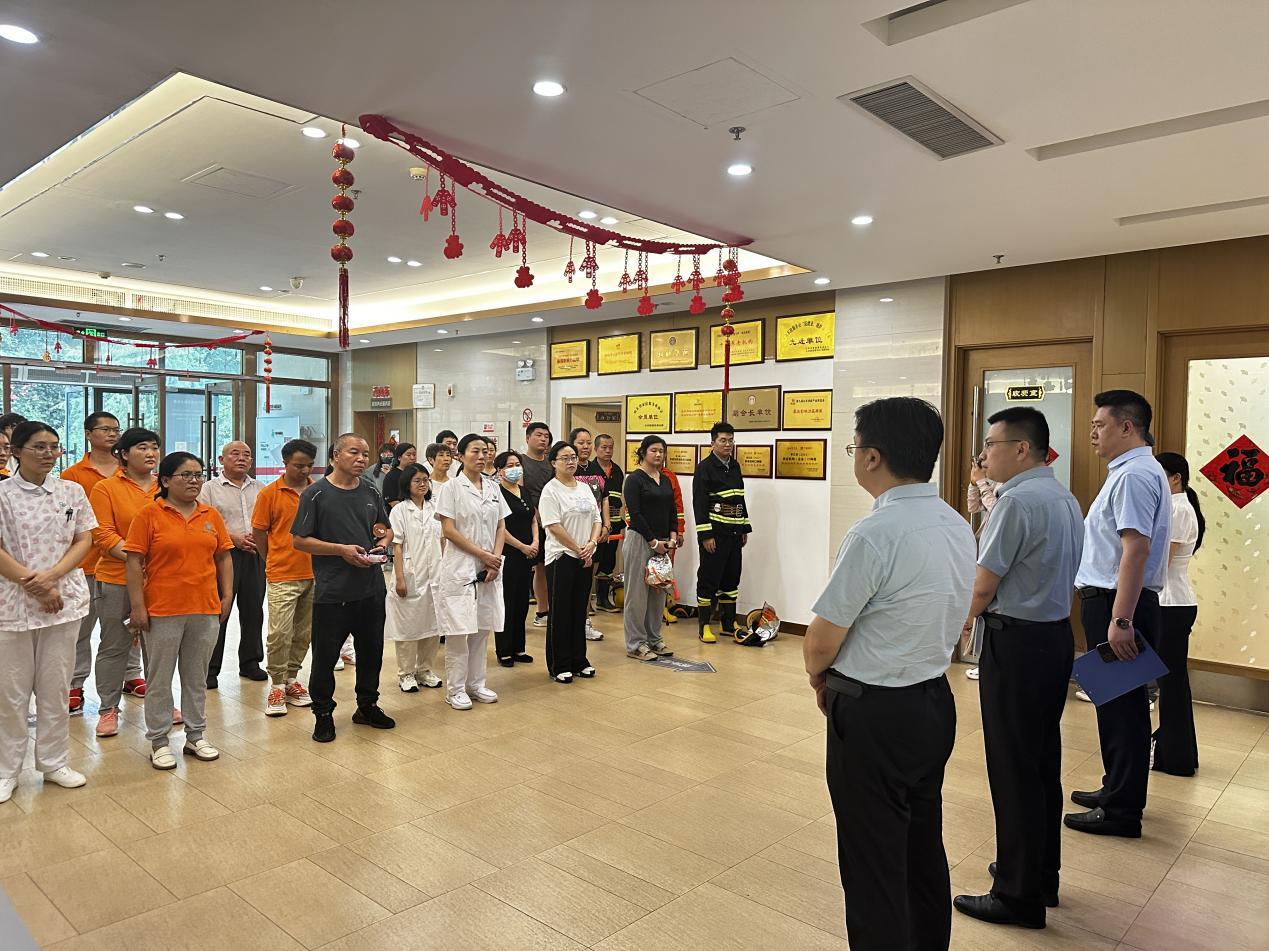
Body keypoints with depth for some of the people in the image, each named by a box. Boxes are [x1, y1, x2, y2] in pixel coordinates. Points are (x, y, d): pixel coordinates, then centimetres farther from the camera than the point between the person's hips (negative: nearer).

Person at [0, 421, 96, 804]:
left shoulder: (72, 492, 6)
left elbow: (84, 540, 4)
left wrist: (50, 575, -11)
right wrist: (34, 584, -13)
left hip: (64, 600, 2)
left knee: (56, 686, 10)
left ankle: (53, 761, 23)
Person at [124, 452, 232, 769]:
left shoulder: (211, 515, 6)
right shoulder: (150, 514, -6)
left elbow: (223, 557, 11)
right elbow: (135, 562, -7)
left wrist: (227, 596, 5)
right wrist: (137, 606, -11)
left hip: (205, 610, 4)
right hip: (162, 611, -4)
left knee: (197, 676, 14)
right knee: (160, 678, 8)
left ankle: (195, 736, 26)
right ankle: (159, 742, 20)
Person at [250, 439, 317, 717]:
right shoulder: (269, 493, -4)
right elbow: (259, 533, 2)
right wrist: (275, 563, 6)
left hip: (314, 574, 4)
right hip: (282, 576, -3)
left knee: (304, 632, 12)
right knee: (280, 633, -4)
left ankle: (291, 679, 26)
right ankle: (277, 685, 11)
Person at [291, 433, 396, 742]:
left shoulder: (371, 493, 11)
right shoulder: (316, 494, -6)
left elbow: (386, 529, 22)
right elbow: (299, 540, -8)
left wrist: (384, 540, -1)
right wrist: (341, 549, -17)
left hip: (371, 589, 5)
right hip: (332, 592, -5)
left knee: (371, 651, 15)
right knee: (325, 655, 4)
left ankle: (368, 705, 32)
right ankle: (323, 713, 20)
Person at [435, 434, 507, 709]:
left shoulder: (493, 488, 9)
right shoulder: (452, 487, -5)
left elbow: (501, 527, 10)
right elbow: (448, 530, -11)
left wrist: (495, 558, -6)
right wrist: (483, 554, -13)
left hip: (489, 569, 5)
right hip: (460, 568, -5)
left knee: (482, 629, 10)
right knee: (459, 631, -1)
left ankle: (476, 684, 22)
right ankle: (455, 689, 10)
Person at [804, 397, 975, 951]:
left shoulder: (875, 535, -24)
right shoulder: (959, 527, 2)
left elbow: (822, 641, -19)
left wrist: (819, 678, 4)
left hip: (873, 717, -8)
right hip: (936, 701, 9)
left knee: (873, 864, 9)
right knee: (923, 849, 24)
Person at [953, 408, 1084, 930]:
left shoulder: (1017, 500, -19)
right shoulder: (1065, 498, 10)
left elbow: (984, 586, -16)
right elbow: (1060, 574, 12)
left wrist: (966, 616, 3)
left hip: (1015, 642, -10)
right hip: (1058, 633, 10)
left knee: (1014, 769, 1)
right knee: (1044, 760, 19)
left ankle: (1019, 896, 14)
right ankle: (1042, 876, 34)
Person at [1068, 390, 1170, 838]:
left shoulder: (1135, 474, -17)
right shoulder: (1128, 471, 16)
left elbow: (1136, 550, -25)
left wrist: (1121, 620, -27)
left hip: (1118, 603, -10)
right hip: (1108, 601, 10)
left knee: (1121, 705, -1)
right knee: (1116, 702, 18)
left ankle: (1122, 810, 9)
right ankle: (1117, 789, 32)